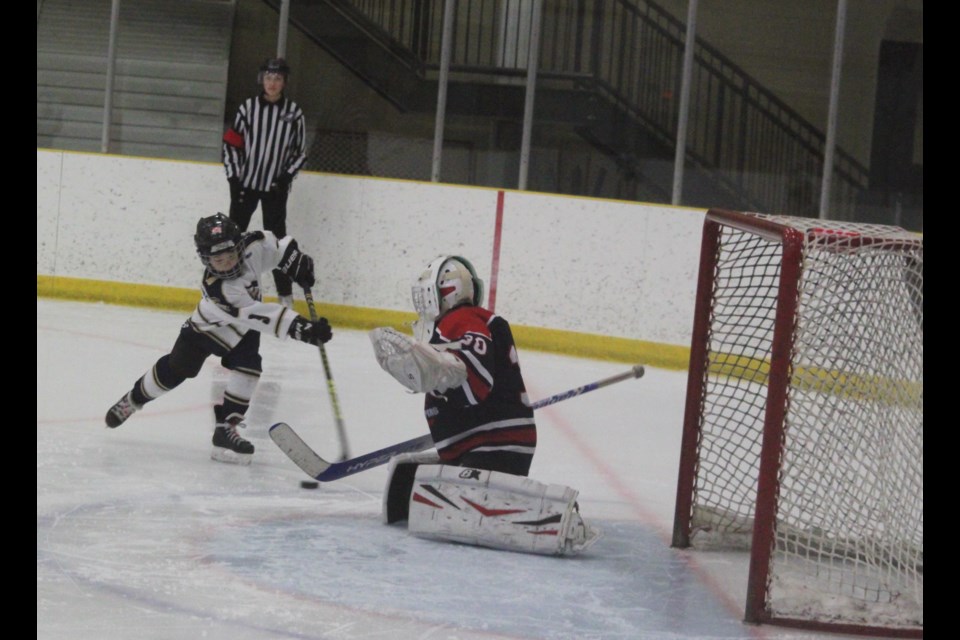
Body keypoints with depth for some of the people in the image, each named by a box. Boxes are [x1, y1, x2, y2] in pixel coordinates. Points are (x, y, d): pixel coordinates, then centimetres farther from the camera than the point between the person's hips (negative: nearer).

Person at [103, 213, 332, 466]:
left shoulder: (252, 247, -32)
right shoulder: (216, 288, -44)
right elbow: (259, 316, -50)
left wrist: (297, 261, -16)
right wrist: (301, 329, -56)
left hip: (241, 332, 4)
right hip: (206, 327, -4)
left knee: (247, 369, -20)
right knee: (174, 369, 11)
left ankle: (225, 429, -12)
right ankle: (133, 399, 39)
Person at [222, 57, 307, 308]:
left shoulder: (293, 113, -3)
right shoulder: (248, 107, -2)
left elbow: (301, 152, 3)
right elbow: (231, 144, 1)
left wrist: (286, 177, -9)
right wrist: (234, 178, -5)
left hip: (275, 186, -1)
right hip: (245, 182, 1)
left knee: (276, 238, -1)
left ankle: (286, 295, 3)